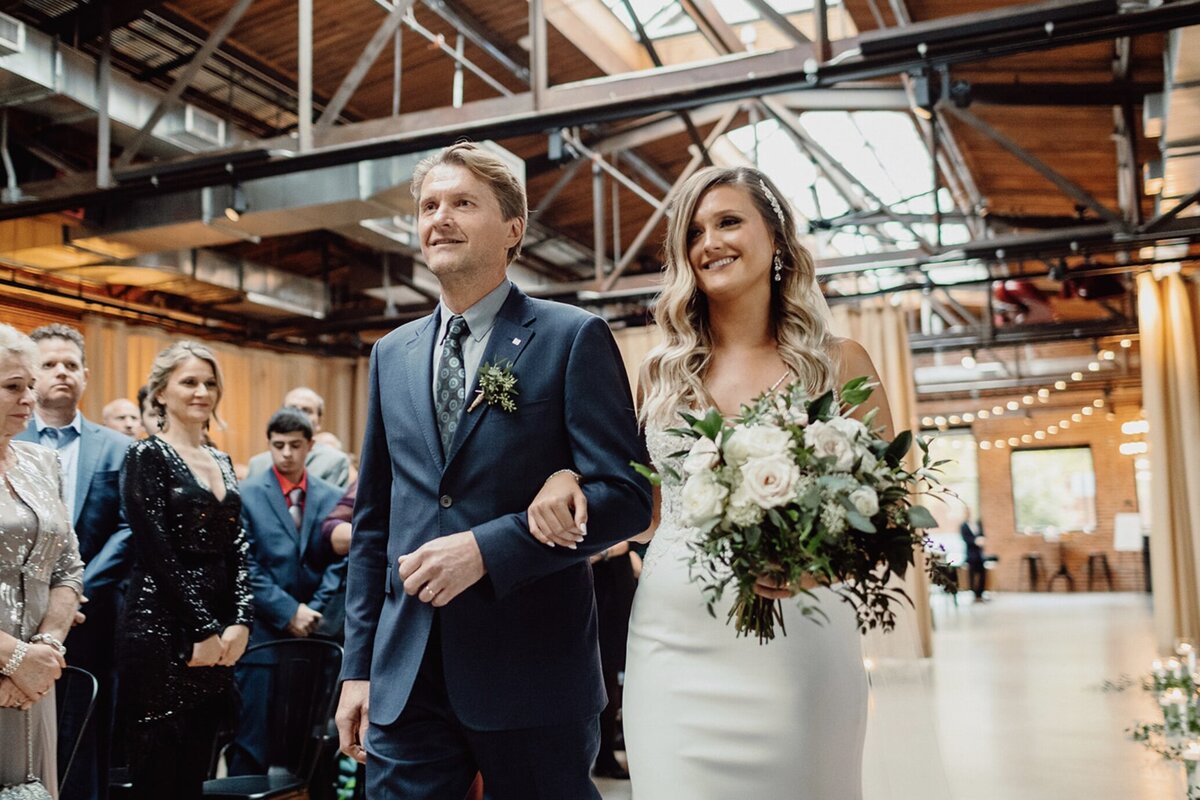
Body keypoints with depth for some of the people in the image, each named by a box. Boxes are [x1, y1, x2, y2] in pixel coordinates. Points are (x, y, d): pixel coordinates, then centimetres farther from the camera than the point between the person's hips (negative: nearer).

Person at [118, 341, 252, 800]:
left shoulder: (221, 462, 15)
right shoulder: (148, 456, -6)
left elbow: (238, 548, 11)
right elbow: (157, 552, -13)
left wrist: (239, 622, -2)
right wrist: (203, 629, -13)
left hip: (218, 635, 7)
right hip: (161, 629, -7)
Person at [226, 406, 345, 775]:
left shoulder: (332, 498, 8)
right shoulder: (246, 495, 0)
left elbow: (339, 562, 5)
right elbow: (246, 566, -6)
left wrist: (314, 613, -7)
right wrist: (288, 612, -12)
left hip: (314, 632, 3)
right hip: (263, 631, -3)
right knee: (253, 732, -1)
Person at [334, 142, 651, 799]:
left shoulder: (573, 338, -4)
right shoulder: (392, 354, 12)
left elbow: (625, 494, -11)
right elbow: (372, 520, 15)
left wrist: (487, 548, -20)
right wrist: (358, 666, 11)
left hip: (532, 672, -4)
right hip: (404, 678, 4)